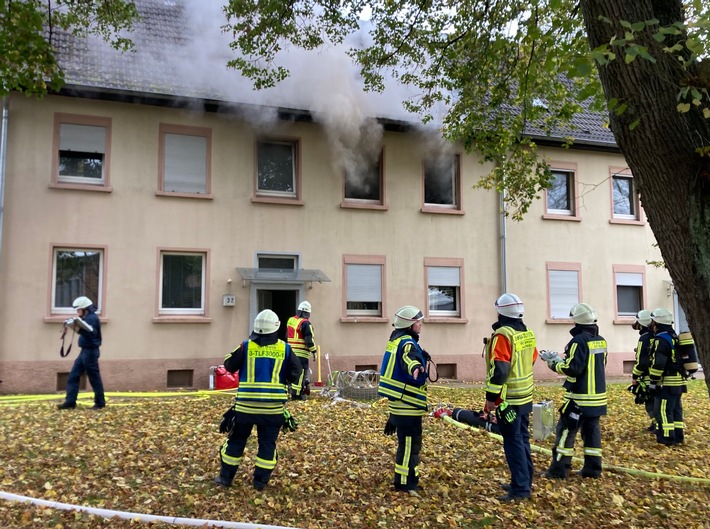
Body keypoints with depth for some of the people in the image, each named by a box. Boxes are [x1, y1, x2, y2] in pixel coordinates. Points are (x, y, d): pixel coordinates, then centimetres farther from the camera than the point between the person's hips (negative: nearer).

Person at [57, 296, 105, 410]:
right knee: (73, 376, 8)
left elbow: (91, 333, -26)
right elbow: (86, 332, 13)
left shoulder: (92, 318, -15)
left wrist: (79, 329, -31)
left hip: (90, 352, -10)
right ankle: (70, 402, 10)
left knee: (94, 378, -1)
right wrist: (75, 327, 2)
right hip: (85, 351, 10)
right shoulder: (87, 318, 14)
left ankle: (100, 403, 8)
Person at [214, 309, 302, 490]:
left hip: (245, 404, 0)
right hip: (273, 406, 0)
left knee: (236, 440, 15)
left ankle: (226, 477, 23)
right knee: (267, 444, 12)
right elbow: (295, 374, 2)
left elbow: (229, 366, 7)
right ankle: (260, 481, 15)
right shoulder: (285, 348, -2)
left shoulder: (246, 346, -4)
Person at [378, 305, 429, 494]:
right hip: (408, 404, -10)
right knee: (409, 444, -2)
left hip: (401, 402, 10)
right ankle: (405, 483, 6)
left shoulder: (397, 340, 12)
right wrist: (415, 367, -65)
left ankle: (409, 479, 31)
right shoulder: (407, 343, -19)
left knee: (408, 442, 20)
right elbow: (409, 357, -44)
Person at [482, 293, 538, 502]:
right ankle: (524, 481, 27)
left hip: (508, 399, -9)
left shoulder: (503, 335, -18)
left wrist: (491, 397, -17)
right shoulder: (528, 334, 8)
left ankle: (520, 488, 1)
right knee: (522, 439, 17)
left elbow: (499, 369, -23)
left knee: (513, 443, -3)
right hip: (525, 396, 9)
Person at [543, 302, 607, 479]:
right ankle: (593, 468, 15)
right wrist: (564, 360, 16)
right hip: (597, 395, 8)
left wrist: (555, 365, -4)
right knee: (592, 430, 12)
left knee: (566, 430, 0)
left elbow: (573, 368, -20)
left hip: (579, 397, -8)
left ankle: (559, 469, 3)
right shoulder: (601, 341, 8)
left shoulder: (579, 341, -17)